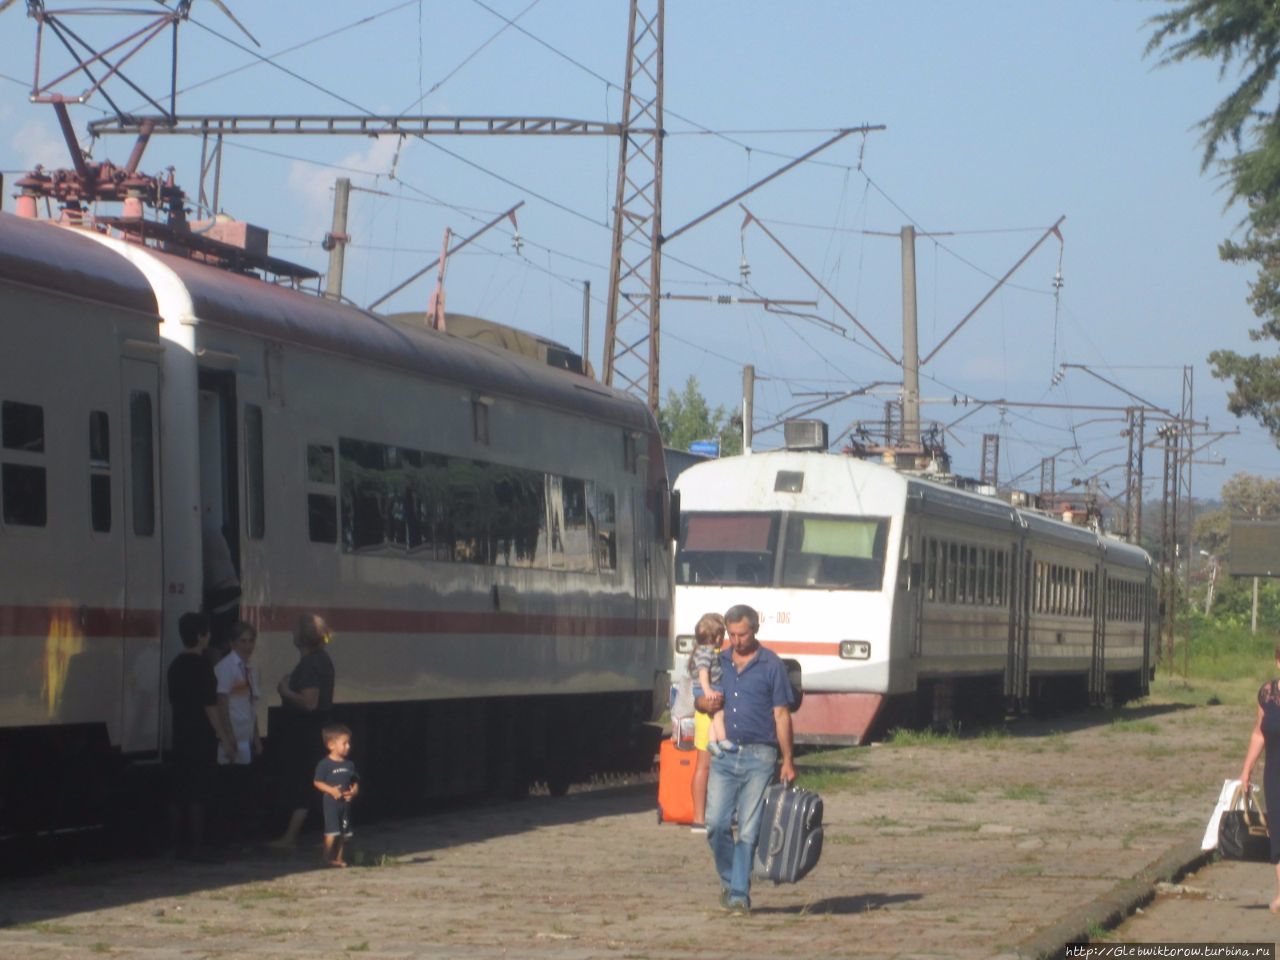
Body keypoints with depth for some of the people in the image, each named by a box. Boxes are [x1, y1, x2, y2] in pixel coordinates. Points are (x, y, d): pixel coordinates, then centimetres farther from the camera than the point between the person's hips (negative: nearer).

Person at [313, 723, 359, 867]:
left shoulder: (349, 765, 9)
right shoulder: (325, 764, -8)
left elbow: (355, 782, 15)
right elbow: (317, 782, -8)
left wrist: (354, 791, -7)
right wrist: (331, 790, -20)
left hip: (346, 802, 6)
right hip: (331, 801, -6)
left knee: (344, 832, 8)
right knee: (332, 831, -10)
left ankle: (338, 857, 17)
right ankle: (328, 857, -4)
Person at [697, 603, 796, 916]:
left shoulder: (771, 665, 1)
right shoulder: (719, 662, 13)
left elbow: (782, 715, 0)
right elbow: (701, 700, 24)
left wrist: (788, 761, -4)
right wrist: (706, 701, -2)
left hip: (759, 756, -3)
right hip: (724, 756, 3)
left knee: (748, 829, -4)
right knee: (716, 824, -5)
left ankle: (739, 893, 0)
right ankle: (729, 879, 17)